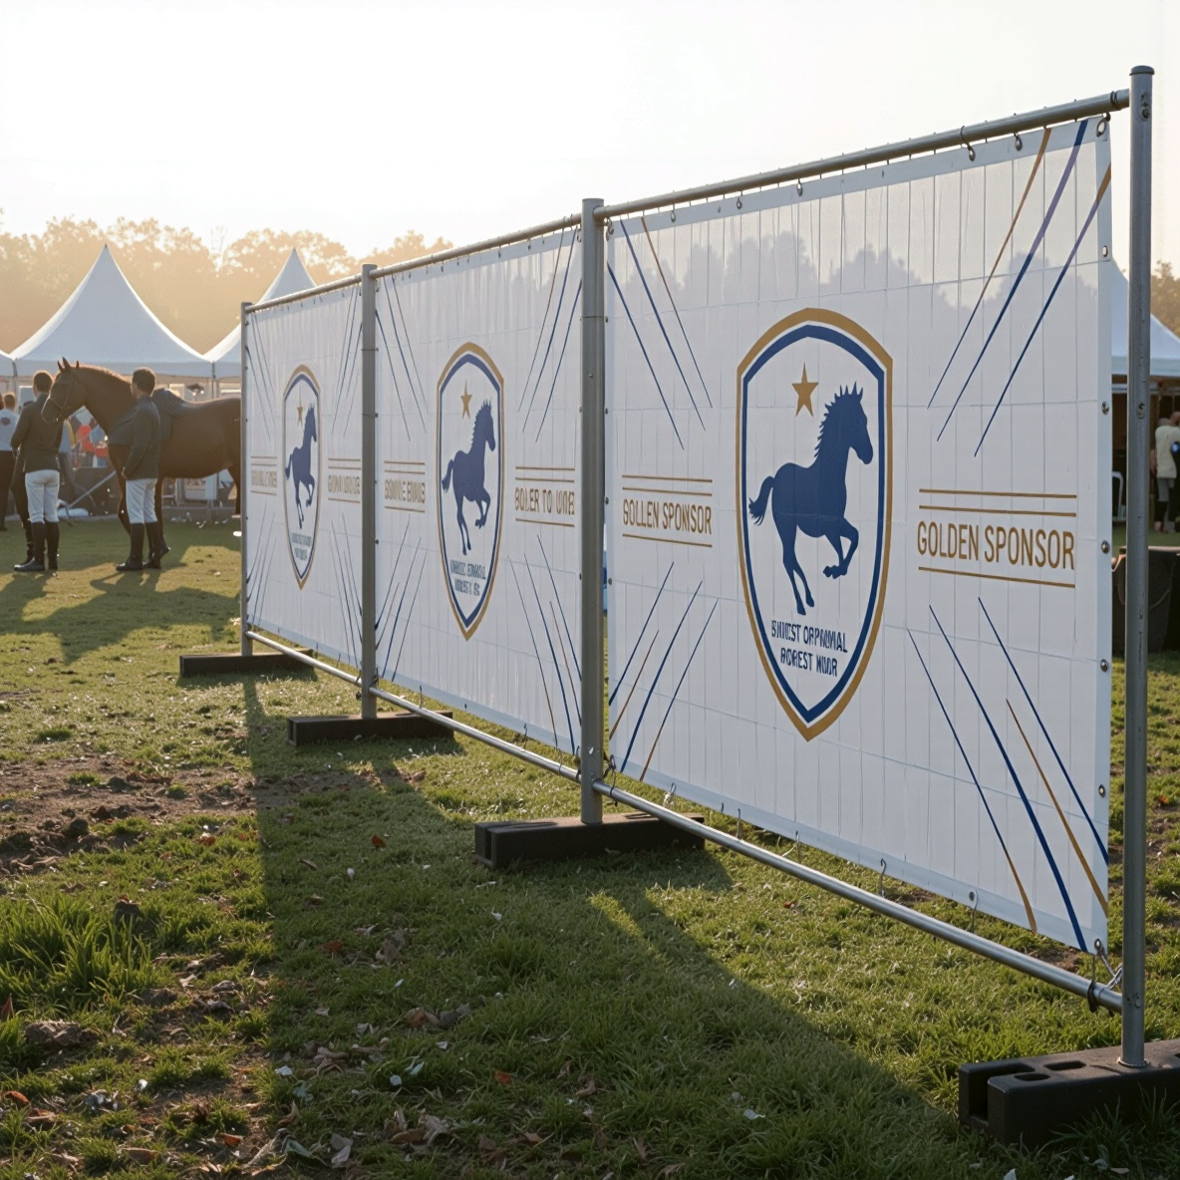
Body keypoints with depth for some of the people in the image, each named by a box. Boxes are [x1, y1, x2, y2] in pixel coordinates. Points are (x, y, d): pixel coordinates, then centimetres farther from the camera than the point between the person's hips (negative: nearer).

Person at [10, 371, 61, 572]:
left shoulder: (29, 409, -9)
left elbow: (16, 439, -10)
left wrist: (15, 446, 12)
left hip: (34, 467, -6)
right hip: (53, 466, 6)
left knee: (36, 515, -6)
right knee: (51, 515, 8)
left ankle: (38, 560, -8)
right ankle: (53, 559, 9)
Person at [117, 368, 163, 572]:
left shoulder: (142, 411, -17)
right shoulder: (152, 409, 14)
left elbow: (140, 445, -23)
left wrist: (127, 469, -15)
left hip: (138, 473, -10)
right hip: (152, 471, 10)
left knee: (136, 516, -5)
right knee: (149, 514, 13)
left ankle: (135, 559, -2)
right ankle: (156, 555, 14)